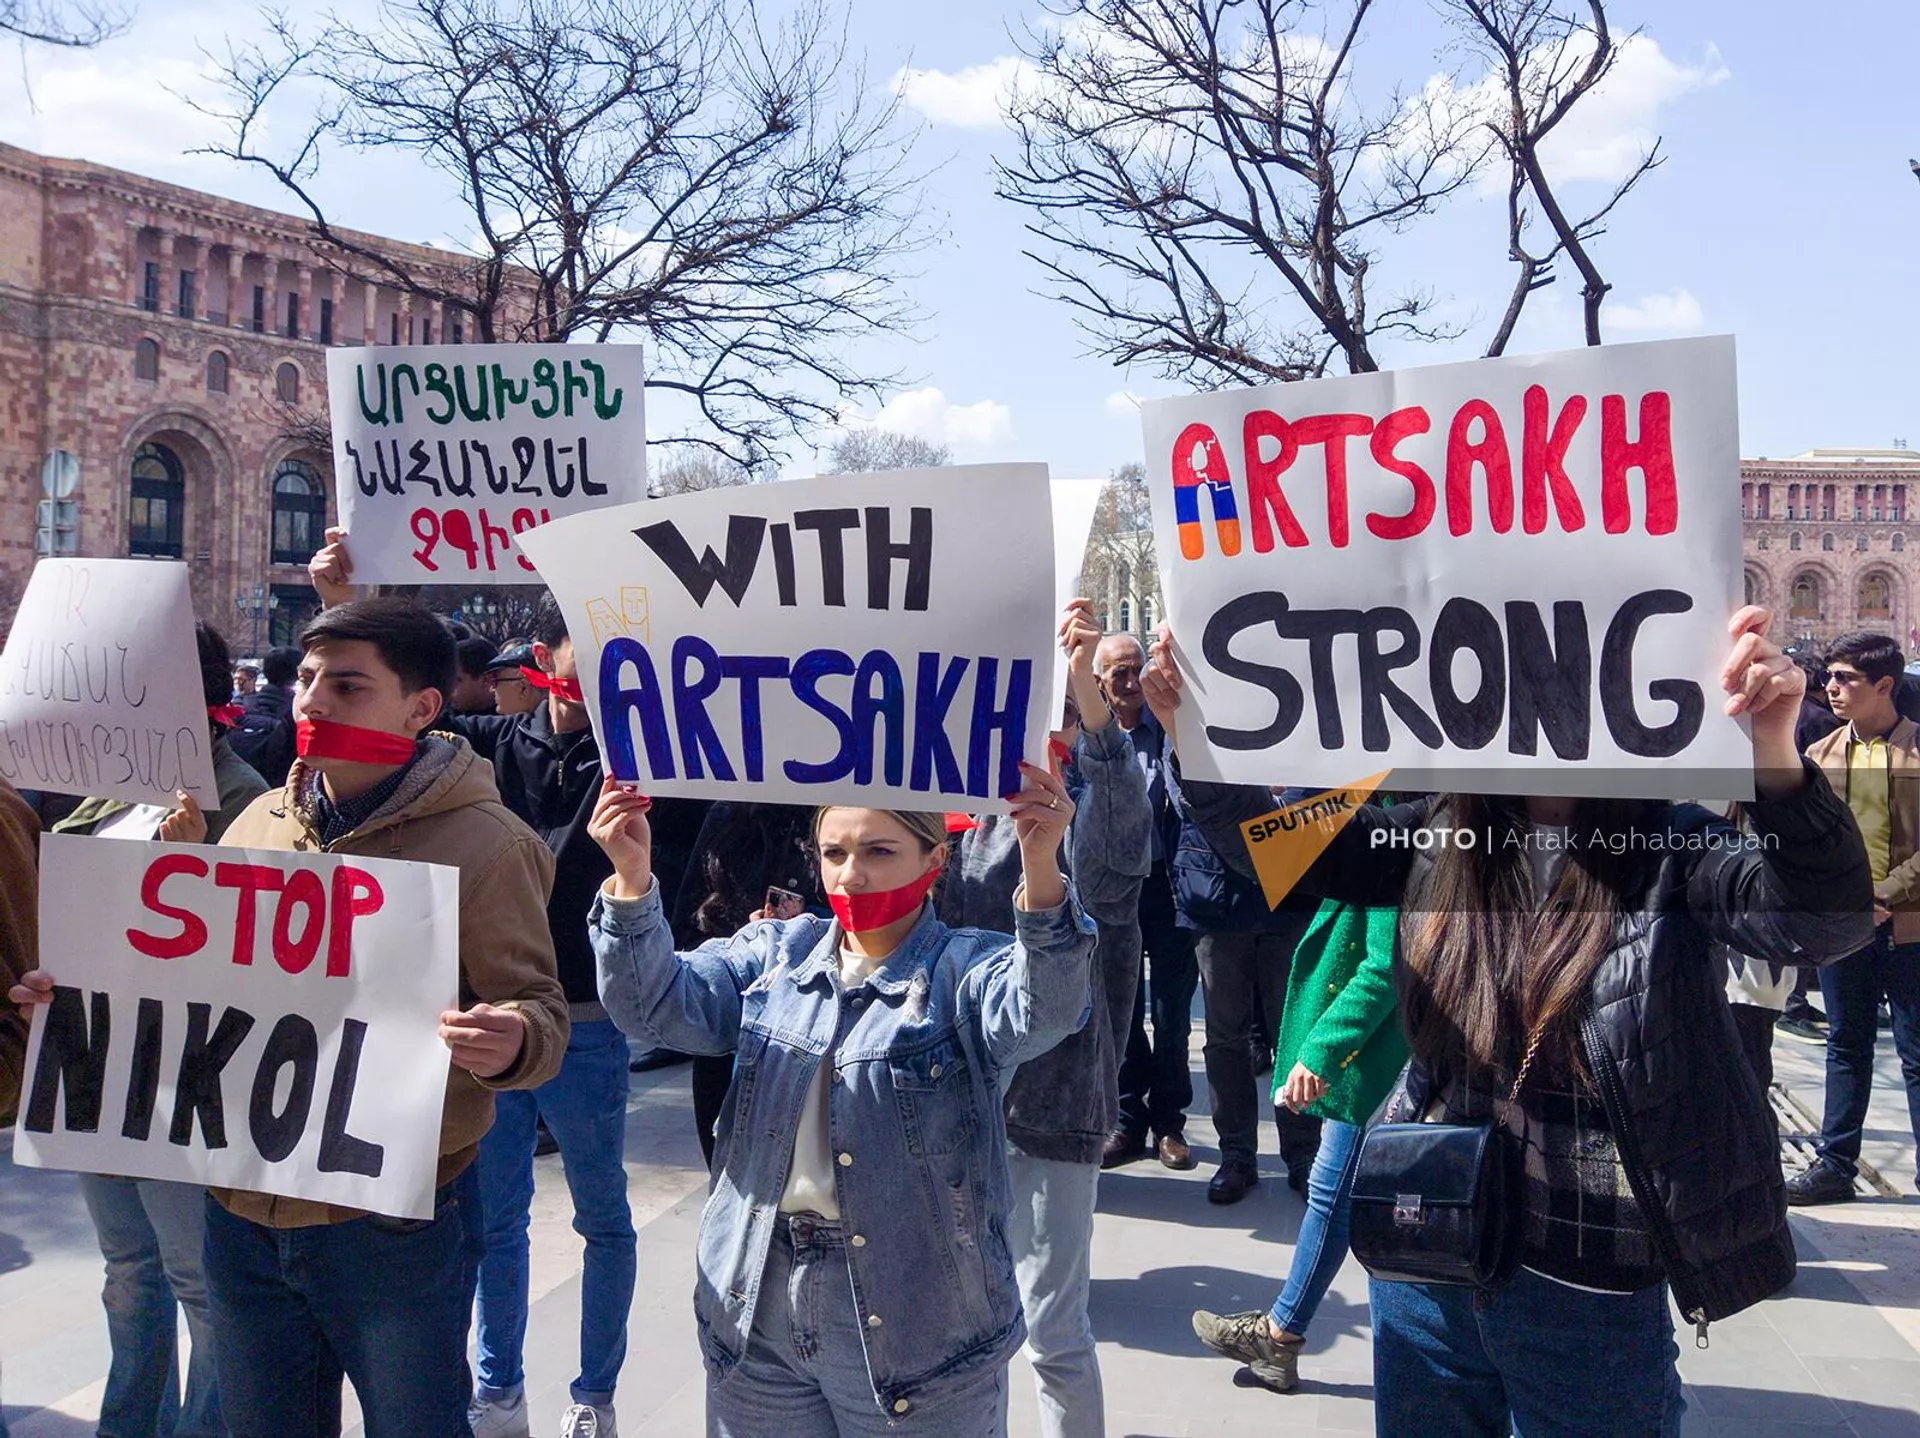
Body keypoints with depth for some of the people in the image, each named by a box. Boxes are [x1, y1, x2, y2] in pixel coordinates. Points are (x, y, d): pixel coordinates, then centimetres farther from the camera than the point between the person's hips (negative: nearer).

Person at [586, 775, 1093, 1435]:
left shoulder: (968, 969, -7)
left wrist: (1040, 869, -46)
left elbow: (1041, 1013, -28)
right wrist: (632, 879, -24)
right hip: (756, 1307, 4)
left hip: (917, 1316, -3)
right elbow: (660, 1005, -7)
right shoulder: (775, 954, 5)